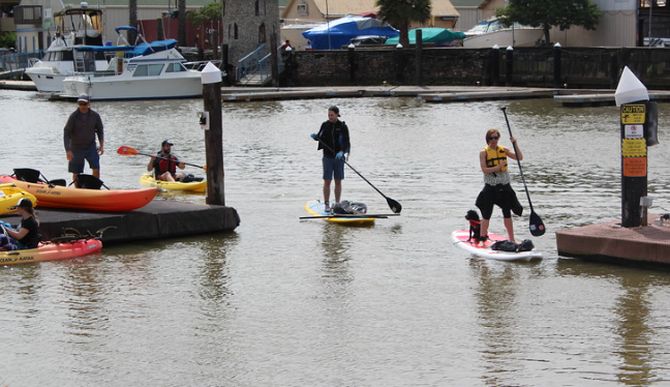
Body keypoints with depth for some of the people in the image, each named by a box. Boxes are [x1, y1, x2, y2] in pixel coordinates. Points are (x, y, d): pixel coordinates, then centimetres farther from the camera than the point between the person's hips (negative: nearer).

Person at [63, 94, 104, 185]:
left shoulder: (95, 116, -4)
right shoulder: (73, 116, -13)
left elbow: (100, 131, 9)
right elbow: (66, 134, -13)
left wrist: (101, 145, -2)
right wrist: (68, 150, -21)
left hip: (91, 146, 1)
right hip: (76, 148, -1)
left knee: (96, 168, -12)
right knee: (76, 173, 5)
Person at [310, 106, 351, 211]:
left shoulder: (342, 126, -4)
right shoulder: (325, 125, 2)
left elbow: (347, 143, -7)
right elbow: (320, 137, 11)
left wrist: (342, 152, -24)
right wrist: (315, 136, -11)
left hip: (339, 157, -1)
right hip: (327, 157, 1)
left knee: (338, 182, 6)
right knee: (327, 181, -3)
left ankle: (337, 204, 14)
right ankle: (327, 205, 1)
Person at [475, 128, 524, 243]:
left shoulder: (503, 150, 6)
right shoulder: (484, 152, -4)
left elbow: (520, 157, 1)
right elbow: (484, 169, -12)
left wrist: (515, 144, -8)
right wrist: (498, 167, -22)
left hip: (504, 186, 3)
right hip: (490, 187, -3)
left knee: (507, 213, 8)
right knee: (486, 215, -1)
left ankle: (512, 239, 15)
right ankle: (482, 238, 8)